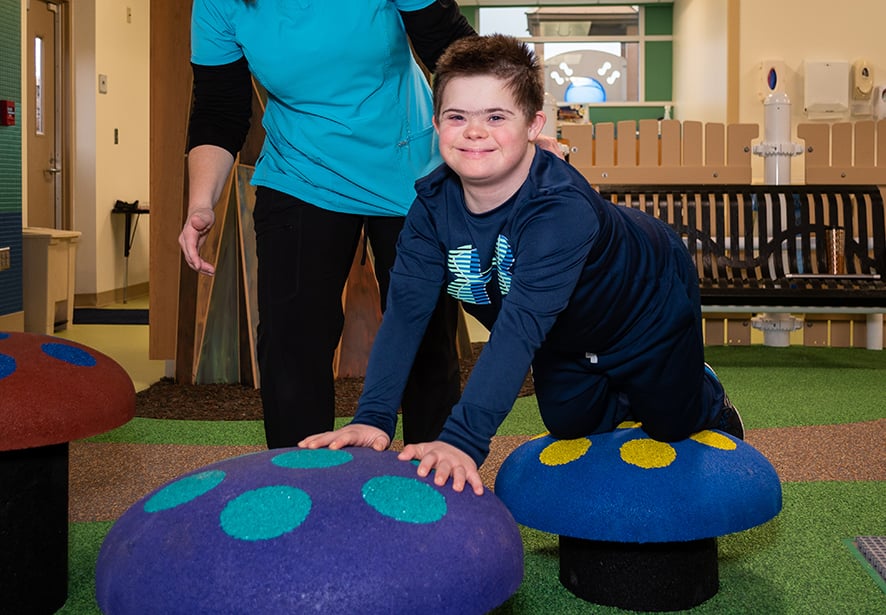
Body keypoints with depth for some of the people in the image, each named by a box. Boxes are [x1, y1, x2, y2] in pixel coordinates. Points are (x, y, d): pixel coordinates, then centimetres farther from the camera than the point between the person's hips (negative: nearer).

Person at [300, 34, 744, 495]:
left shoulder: (562, 208, -46)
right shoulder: (433, 203, -27)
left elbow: (521, 326, -54)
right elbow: (406, 309, -33)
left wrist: (464, 439, -62)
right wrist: (373, 417, -45)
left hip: (648, 298, -5)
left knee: (670, 424, 13)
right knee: (569, 422, 18)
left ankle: (708, 398, 50)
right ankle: (626, 398, 52)